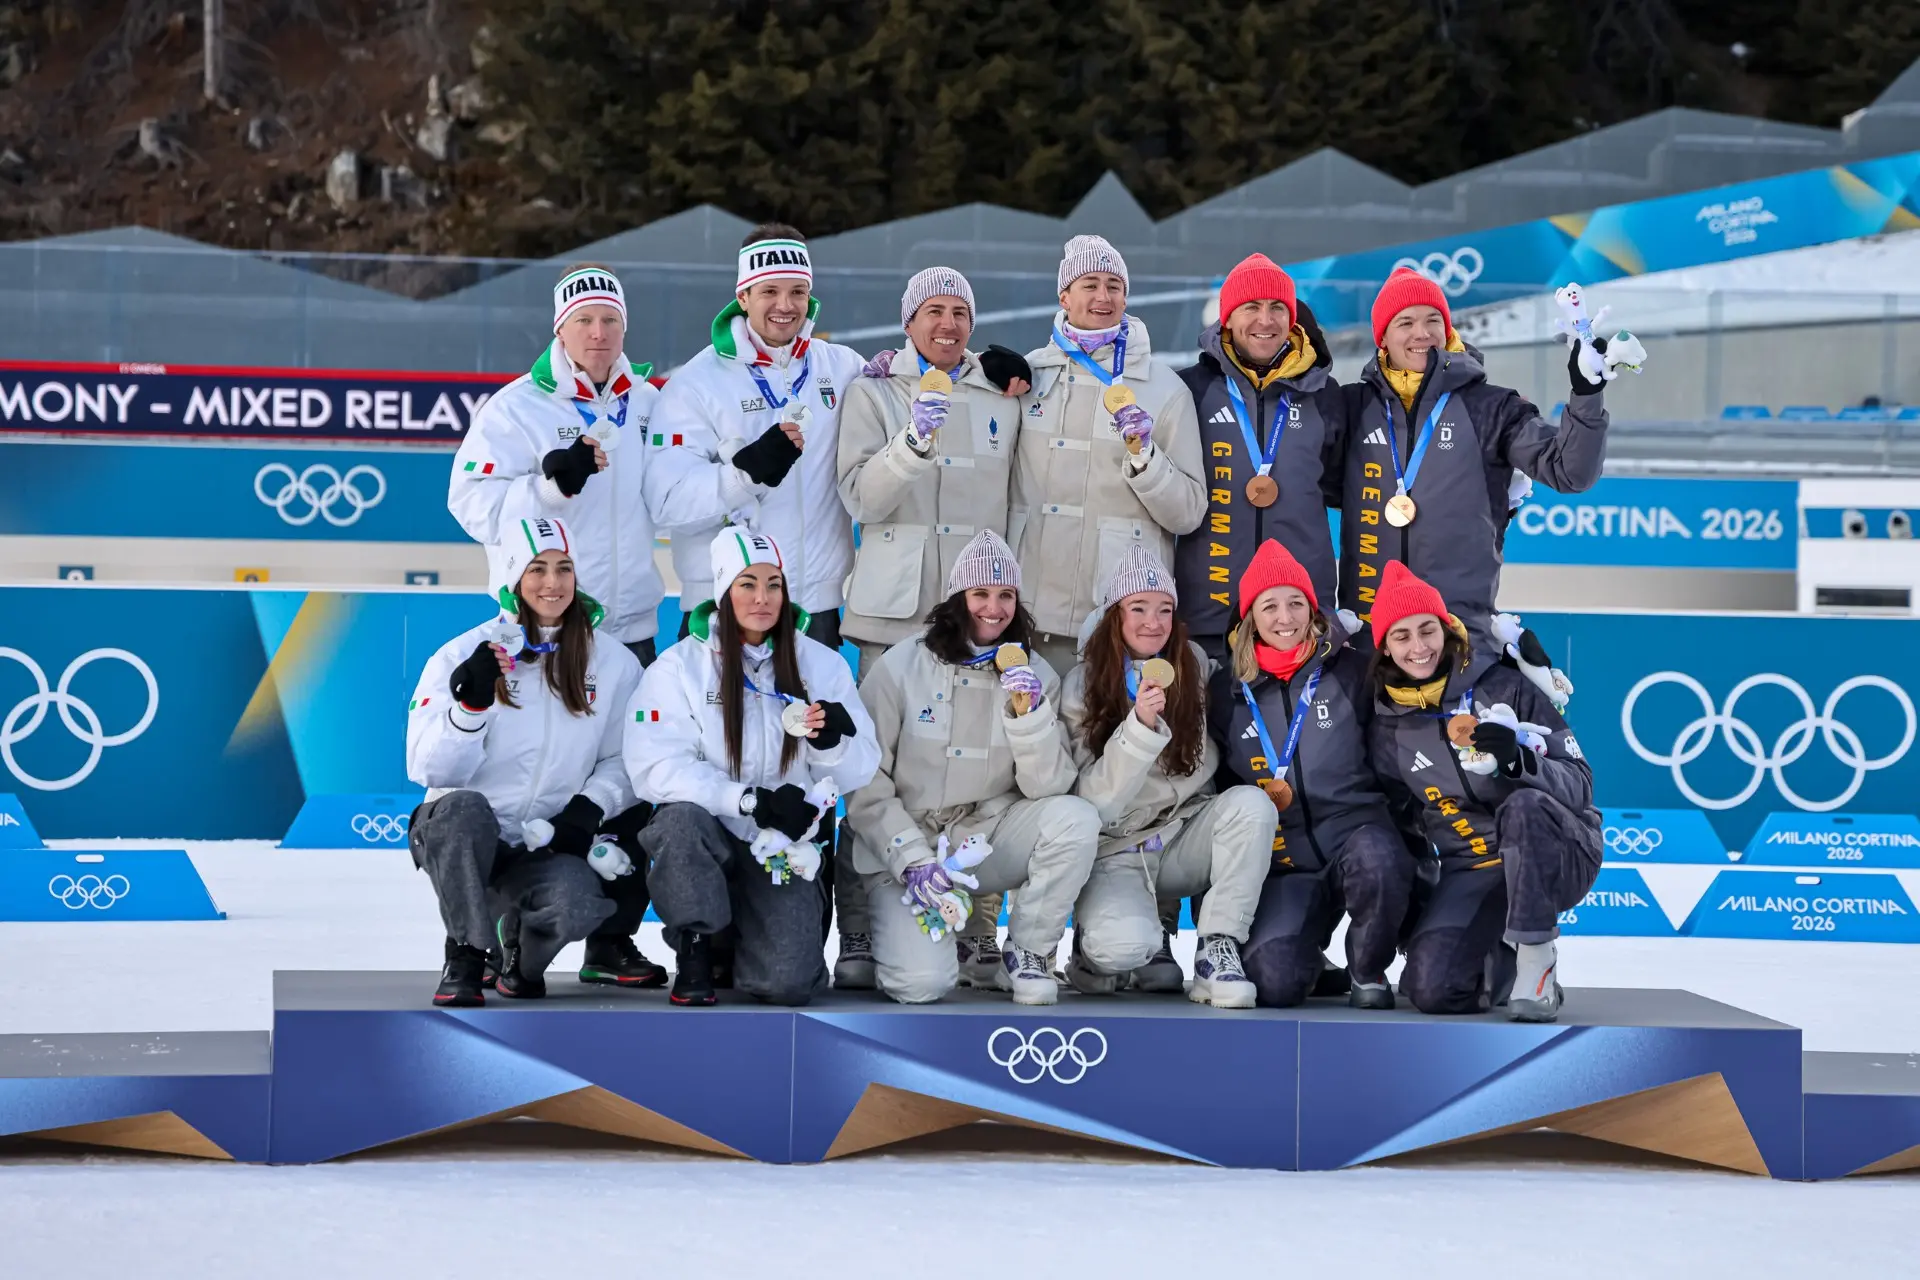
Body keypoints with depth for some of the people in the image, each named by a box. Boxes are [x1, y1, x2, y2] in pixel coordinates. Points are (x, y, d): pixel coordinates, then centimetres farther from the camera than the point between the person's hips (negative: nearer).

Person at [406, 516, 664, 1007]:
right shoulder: (463, 656, -5)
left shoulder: (614, 664, 4)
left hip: (546, 847, 1)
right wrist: (470, 705, -29)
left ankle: (521, 947, 7)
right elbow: (429, 769, -13)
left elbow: (623, 762, 5)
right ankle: (465, 957, -16)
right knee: (464, 807, -37)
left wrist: (589, 809, -15)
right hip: (460, 839, -1)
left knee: (577, 902, -32)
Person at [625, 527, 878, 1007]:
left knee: (787, 983, -19)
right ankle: (695, 950, -9)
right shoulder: (679, 667, -5)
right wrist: (751, 800, -25)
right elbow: (655, 768, -16)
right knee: (680, 820, -37)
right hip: (708, 834, -1)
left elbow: (859, 771, 2)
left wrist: (833, 741, -22)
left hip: (785, 847, 1)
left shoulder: (822, 665, 4)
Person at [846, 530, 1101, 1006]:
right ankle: (914, 938, 13)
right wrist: (912, 861, -18)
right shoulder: (900, 668, -8)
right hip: (903, 845, -3)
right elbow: (866, 787, -7)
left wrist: (1028, 711, -21)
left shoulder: (1036, 674, 0)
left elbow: (1047, 787, -7)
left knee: (1076, 818, -27)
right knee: (922, 983, -26)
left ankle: (1026, 956, -7)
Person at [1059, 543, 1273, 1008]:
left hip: (1186, 839, 4)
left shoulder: (1196, 666, 1)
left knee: (1251, 803, -27)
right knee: (1125, 945, -34)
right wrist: (1140, 725, -29)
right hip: (1117, 852, -4)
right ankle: (1099, 946, 4)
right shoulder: (1082, 688, -8)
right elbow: (1096, 802, -15)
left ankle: (1216, 952, -18)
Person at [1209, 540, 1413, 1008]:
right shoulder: (1227, 691, 8)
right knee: (1274, 982, -24)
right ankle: (1310, 959, 16)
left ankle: (1367, 970, -9)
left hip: (1355, 828, -1)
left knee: (1377, 864, -40)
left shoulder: (1351, 672, 3)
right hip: (1282, 861, 1)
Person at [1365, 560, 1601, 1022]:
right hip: (1470, 871, 3)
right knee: (1432, 988, -22)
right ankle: (1503, 959, 13)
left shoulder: (1504, 686, -8)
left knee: (1524, 806, -38)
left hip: (1554, 857, -3)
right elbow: (1402, 820, 16)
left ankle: (1537, 964, -24)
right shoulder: (1387, 728, 4)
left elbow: (1579, 785, -11)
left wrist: (1518, 760, -29)